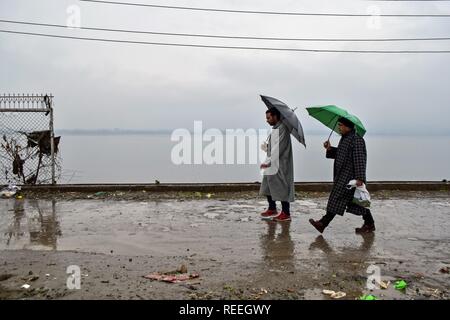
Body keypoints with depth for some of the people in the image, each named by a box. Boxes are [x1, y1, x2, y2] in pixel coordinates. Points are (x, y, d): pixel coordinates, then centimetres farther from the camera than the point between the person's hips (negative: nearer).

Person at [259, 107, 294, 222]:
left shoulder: (282, 129, -16)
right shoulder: (275, 129, 14)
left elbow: (278, 148, -22)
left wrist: (268, 162, -22)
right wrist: (267, 147, 4)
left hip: (280, 165, -10)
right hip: (272, 164, 10)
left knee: (281, 188, -2)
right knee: (267, 187, 16)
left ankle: (286, 214, 9)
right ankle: (272, 209, 30)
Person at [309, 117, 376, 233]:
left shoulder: (356, 140, -16)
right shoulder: (345, 138, 15)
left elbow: (359, 160, -21)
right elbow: (339, 154, 22)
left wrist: (359, 178, -24)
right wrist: (330, 149, 6)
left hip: (349, 176, -10)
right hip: (343, 176, 10)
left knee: (337, 200, -5)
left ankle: (323, 224, 0)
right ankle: (369, 224, 23)